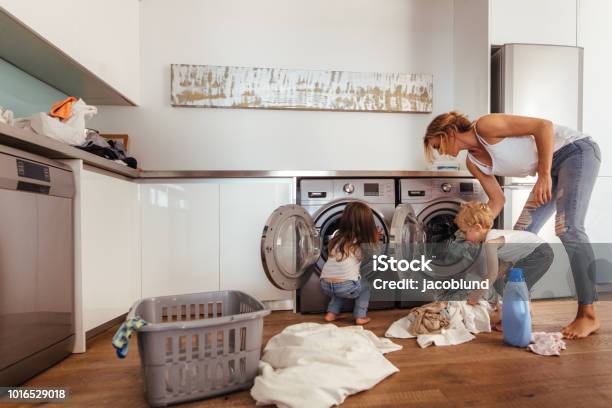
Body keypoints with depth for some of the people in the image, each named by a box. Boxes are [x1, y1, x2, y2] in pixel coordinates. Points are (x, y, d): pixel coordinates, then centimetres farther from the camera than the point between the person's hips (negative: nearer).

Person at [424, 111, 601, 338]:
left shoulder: (485, 126, -21)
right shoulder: (473, 162, 1)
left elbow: (544, 125, -25)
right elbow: (497, 200, 4)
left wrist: (544, 174, -30)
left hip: (577, 150, -8)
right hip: (552, 167, 8)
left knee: (568, 228, -21)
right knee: (522, 233, 1)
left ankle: (588, 315, -11)